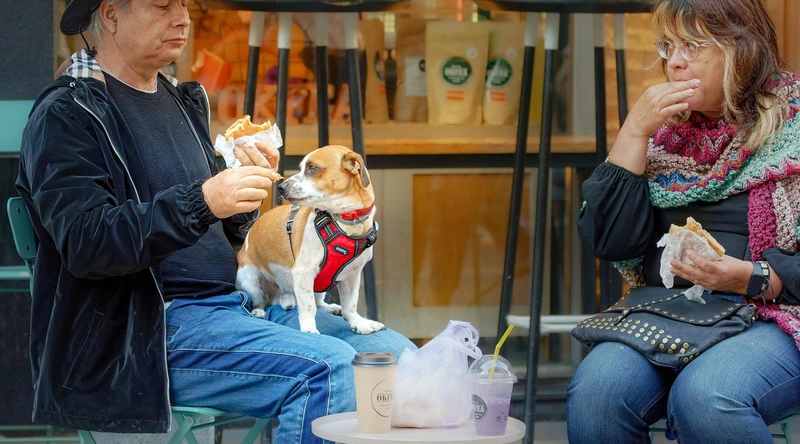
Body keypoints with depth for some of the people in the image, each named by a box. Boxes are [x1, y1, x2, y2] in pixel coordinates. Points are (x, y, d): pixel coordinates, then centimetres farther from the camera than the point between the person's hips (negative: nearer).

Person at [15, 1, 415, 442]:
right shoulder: (65, 115, -4)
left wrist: (246, 193, -2)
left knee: (392, 351, -6)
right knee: (329, 366, -27)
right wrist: (200, 203, -28)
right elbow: (84, 243, -18)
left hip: (233, 303, 8)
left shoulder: (182, 101, 20)